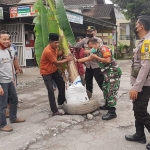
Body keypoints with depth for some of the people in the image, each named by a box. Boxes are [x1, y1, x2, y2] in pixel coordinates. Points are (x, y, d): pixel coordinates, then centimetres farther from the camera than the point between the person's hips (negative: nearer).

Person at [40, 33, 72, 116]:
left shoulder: (54, 47, -4)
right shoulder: (48, 51, -31)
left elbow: (58, 54, 15)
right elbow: (56, 62, -24)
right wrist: (66, 60, -14)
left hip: (54, 70, 9)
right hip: (46, 72, -9)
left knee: (62, 85, 13)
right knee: (51, 91, -12)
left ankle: (61, 102, 35)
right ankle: (55, 111, -8)